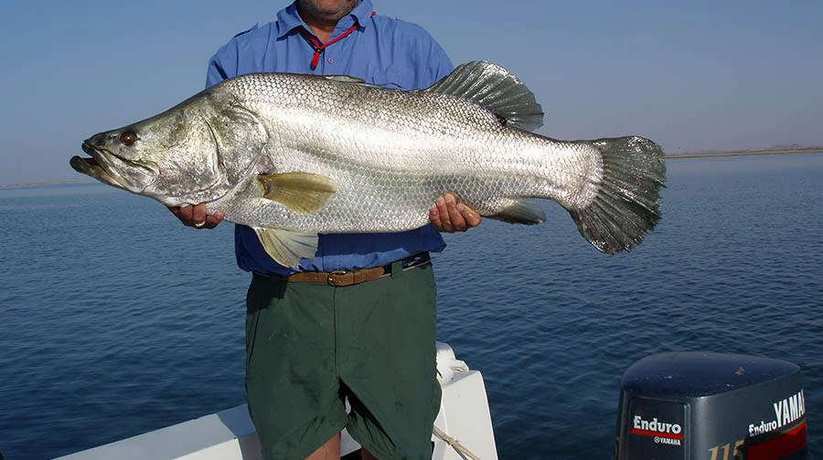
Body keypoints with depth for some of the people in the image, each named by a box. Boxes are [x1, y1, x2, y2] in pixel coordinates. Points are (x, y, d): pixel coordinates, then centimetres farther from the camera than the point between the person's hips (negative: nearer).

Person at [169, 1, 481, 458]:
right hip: (285, 300, 1)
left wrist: (463, 209, -11)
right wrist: (191, 203, -14)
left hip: (393, 296, 0)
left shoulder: (416, 48, 11)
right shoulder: (238, 58, 13)